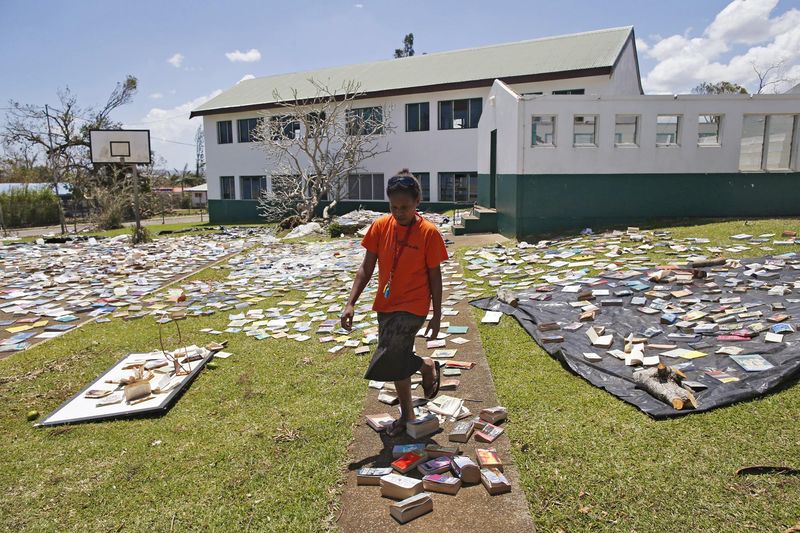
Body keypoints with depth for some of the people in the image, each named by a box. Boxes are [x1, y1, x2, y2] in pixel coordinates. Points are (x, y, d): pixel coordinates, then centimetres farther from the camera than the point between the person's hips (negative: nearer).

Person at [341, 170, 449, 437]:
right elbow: (366, 268, 0)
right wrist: (350, 302, -7)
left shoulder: (429, 232, -12)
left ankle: (428, 366, 14)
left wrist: (437, 316, -4)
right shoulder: (380, 226, -2)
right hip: (385, 305, 5)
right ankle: (407, 414, 38)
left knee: (384, 362, -17)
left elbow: (435, 276, -6)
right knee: (396, 361, 17)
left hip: (412, 307, -5)